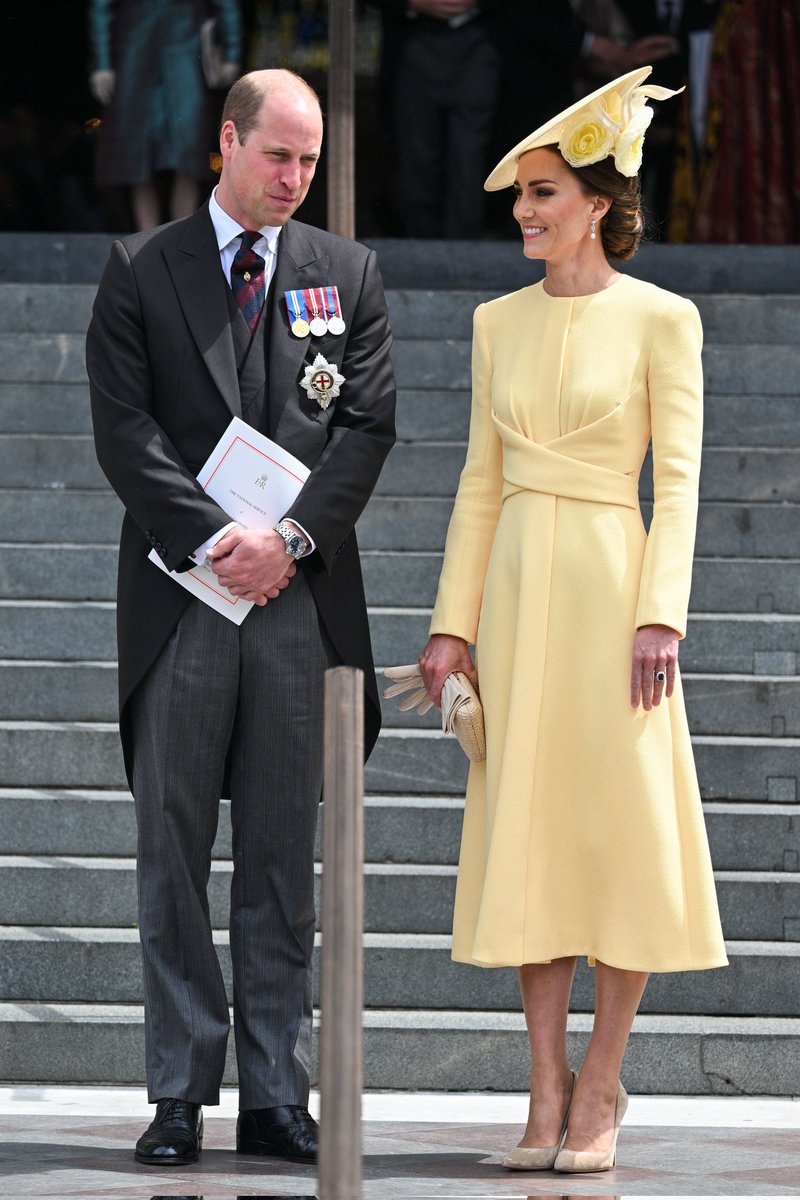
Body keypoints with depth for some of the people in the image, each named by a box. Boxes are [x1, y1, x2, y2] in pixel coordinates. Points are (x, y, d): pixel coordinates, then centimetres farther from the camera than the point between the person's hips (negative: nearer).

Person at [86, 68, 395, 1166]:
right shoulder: (141, 270, 6)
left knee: (285, 858, 3)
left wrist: (292, 537, -10)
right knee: (173, 851, 1)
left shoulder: (348, 274, 11)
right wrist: (213, 539, -13)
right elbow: (125, 427, -2)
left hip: (302, 594, 1)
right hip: (181, 593, -1)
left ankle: (277, 1094, 6)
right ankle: (181, 1094, 4)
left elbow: (368, 426, 4)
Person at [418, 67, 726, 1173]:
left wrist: (659, 616, -16)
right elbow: (483, 479, 13)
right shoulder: (501, 323, 11)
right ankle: (548, 1090, 8)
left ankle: (600, 1084, 7)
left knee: (621, 828, -2)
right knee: (526, 825, 3)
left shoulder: (660, 320, -3)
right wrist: (453, 621, 7)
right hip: (516, 584, 5)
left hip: (610, 582, -5)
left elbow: (677, 478, -7)